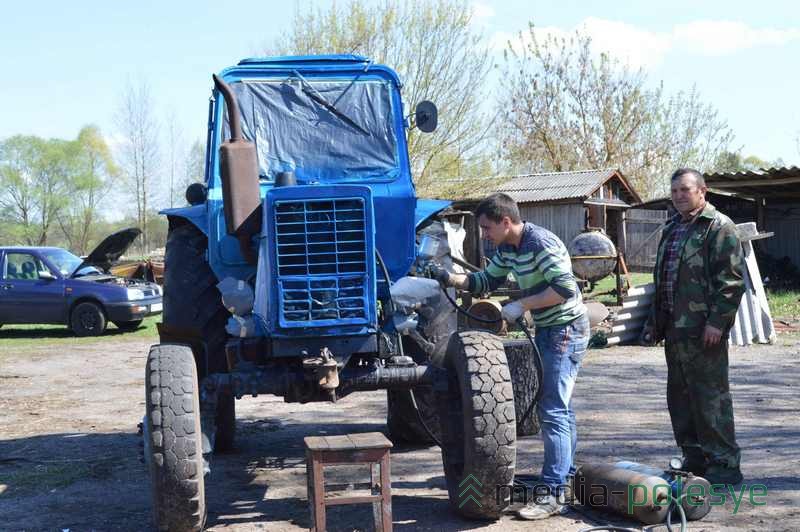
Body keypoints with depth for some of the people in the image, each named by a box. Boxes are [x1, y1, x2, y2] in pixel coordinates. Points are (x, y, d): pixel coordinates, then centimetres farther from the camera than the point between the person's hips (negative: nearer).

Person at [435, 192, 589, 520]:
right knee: (558, 406, 19)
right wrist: (452, 279, -2)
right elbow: (486, 282, 15)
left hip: (565, 329, -10)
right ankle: (566, 475, 33)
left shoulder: (540, 242, -22)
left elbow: (566, 287, -28)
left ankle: (553, 494, -8)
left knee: (553, 410, -10)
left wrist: (520, 306, -26)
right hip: (546, 330, 10)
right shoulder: (507, 249, 7)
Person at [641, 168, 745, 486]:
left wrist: (717, 321, -20)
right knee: (680, 396, 13)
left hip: (703, 330, -9)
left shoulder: (719, 227, -8)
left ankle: (724, 465, 3)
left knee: (710, 395, -5)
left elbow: (731, 280, -15)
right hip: (675, 329, 9)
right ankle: (694, 459, 23)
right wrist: (655, 321, 21)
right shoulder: (672, 228, 19)